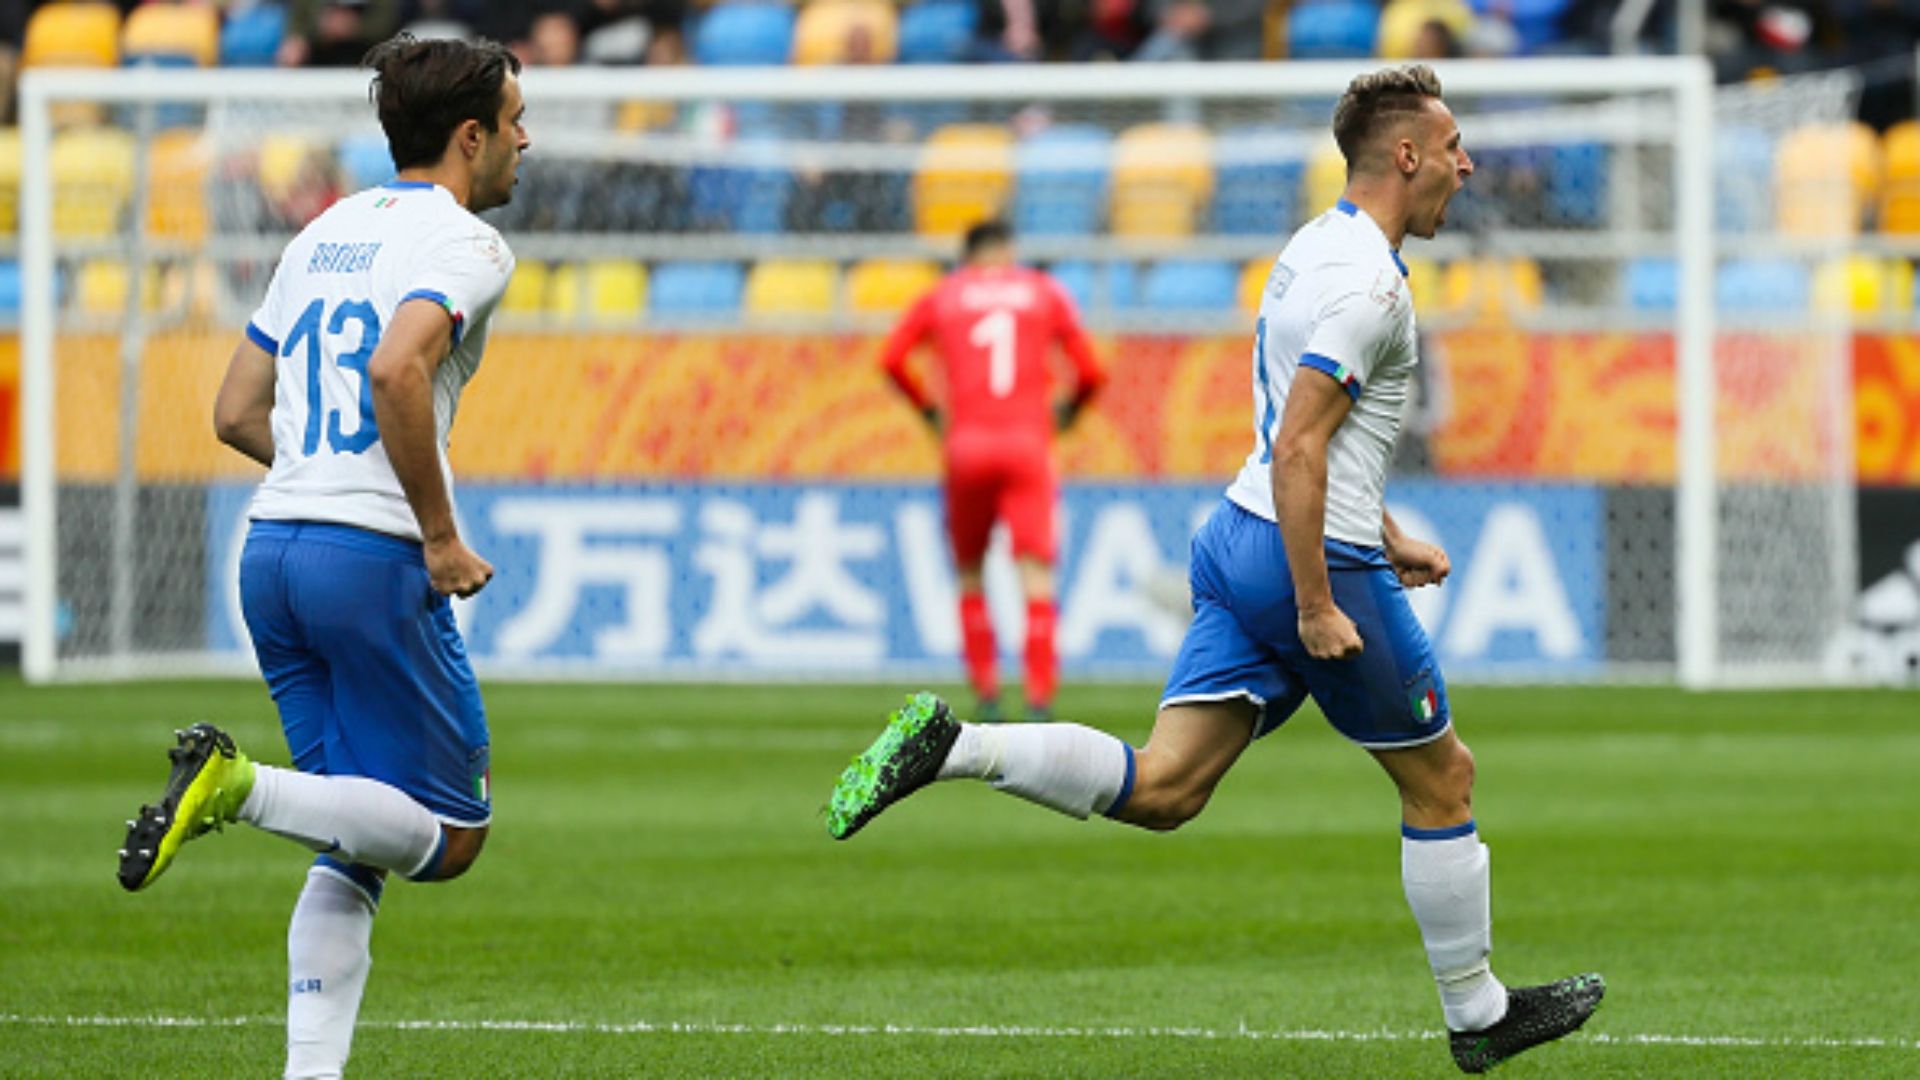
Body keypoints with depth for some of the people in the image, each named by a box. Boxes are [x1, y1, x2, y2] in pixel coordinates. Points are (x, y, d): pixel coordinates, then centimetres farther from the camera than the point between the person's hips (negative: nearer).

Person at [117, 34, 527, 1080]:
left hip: (271, 549, 8)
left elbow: (237, 413, 19)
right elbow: (396, 370, -24)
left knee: (356, 851, 14)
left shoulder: (325, 233, 18)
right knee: (449, 834, 0)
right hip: (374, 555, -8)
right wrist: (439, 536, -16)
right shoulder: (465, 243, -6)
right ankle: (240, 786, -20)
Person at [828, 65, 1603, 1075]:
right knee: (1440, 776, 8)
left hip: (1240, 539, 9)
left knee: (1160, 789, -1)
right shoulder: (1367, 283, -16)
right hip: (1315, 560, -9)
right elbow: (1298, 448, -22)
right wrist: (1317, 606, -21)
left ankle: (951, 746, -16)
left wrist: (1385, 538, 31)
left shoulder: (1317, 250, 16)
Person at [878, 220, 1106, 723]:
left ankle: (986, 693, 8)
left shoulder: (943, 296, 13)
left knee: (970, 574, 16)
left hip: (967, 444, 1)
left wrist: (928, 410, 16)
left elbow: (891, 358, 4)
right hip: (1029, 444, -1)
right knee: (1036, 577, -6)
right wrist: (1069, 410, 25)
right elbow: (1091, 370, 6)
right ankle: (1040, 697, -18)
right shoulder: (1046, 293, 12)